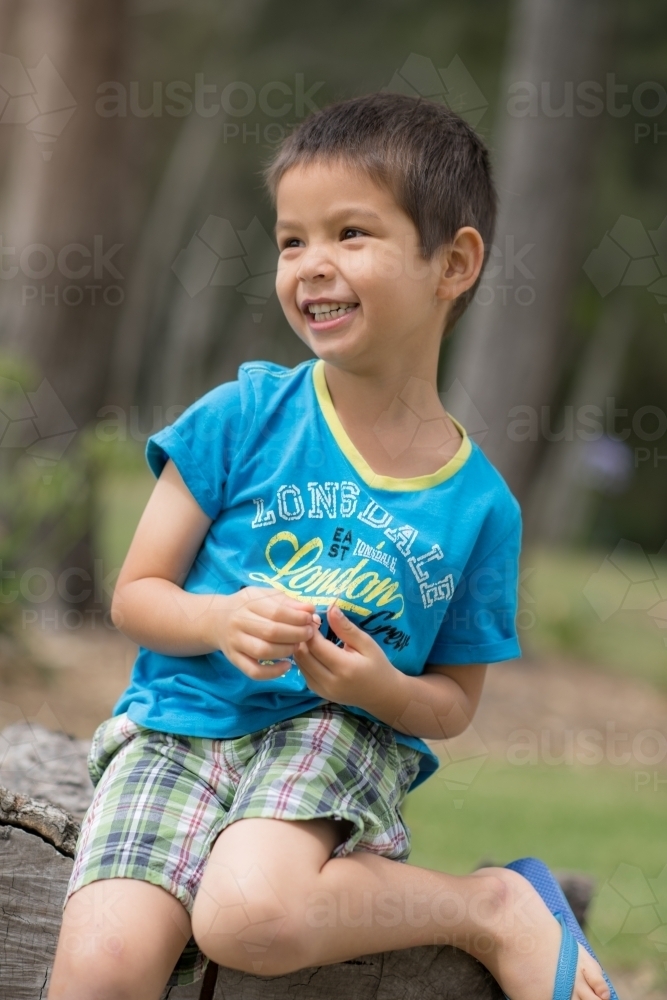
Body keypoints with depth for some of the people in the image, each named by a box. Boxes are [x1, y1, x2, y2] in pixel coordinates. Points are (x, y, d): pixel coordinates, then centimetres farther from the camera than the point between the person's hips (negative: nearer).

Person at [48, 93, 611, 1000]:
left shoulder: (478, 505, 1)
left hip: (340, 731, -1)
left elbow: (453, 703, 9)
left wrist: (384, 689, -14)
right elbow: (136, 595, 3)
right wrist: (222, 621, -19)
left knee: (250, 915, -34)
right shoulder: (244, 418, -1)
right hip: (179, 723, 1)